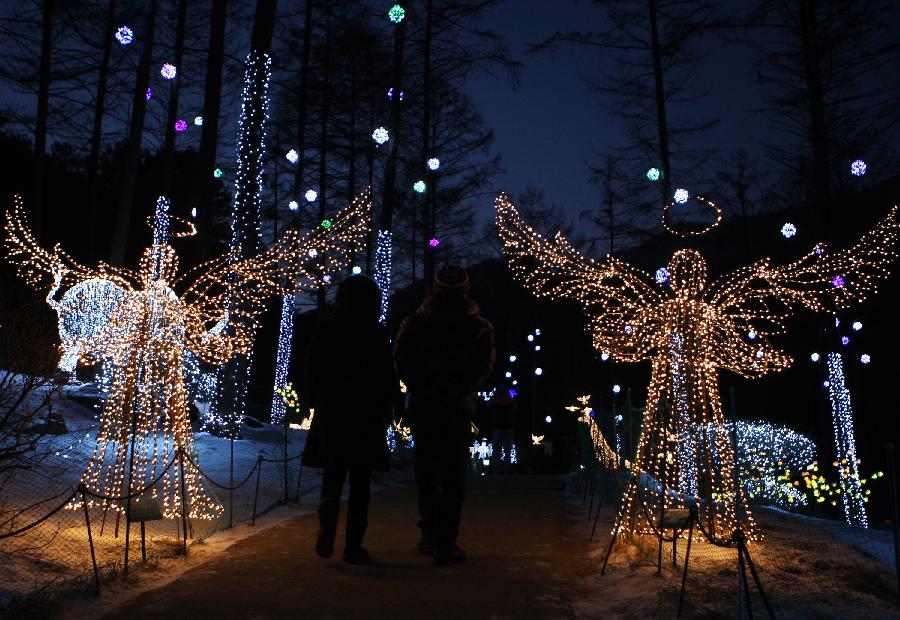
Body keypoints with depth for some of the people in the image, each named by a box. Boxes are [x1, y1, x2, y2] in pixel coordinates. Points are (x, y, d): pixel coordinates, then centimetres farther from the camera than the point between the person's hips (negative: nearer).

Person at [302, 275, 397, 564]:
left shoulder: (326, 331, -2)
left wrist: (315, 401, 16)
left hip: (331, 413, 2)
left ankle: (327, 524, -8)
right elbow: (389, 379, -4)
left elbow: (312, 372, 3)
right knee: (360, 481, 6)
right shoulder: (378, 335, -7)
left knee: (332, 475, 15)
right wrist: (384, 409, 9)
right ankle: (353, 545, 9)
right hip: (368, 414, -1)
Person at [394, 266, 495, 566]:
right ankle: (445, 543, 4)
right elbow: (484, 365, -10)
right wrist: (460, 391, -8)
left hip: (421, 406, 2)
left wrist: (421, 388, -6)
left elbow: (400, 357, -7)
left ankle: (429, 534, 24)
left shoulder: (415, 322, 4)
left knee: (426, 471, 15)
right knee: (453, 475, 4)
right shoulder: (479, 327, 1)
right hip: (458, 409, -2)